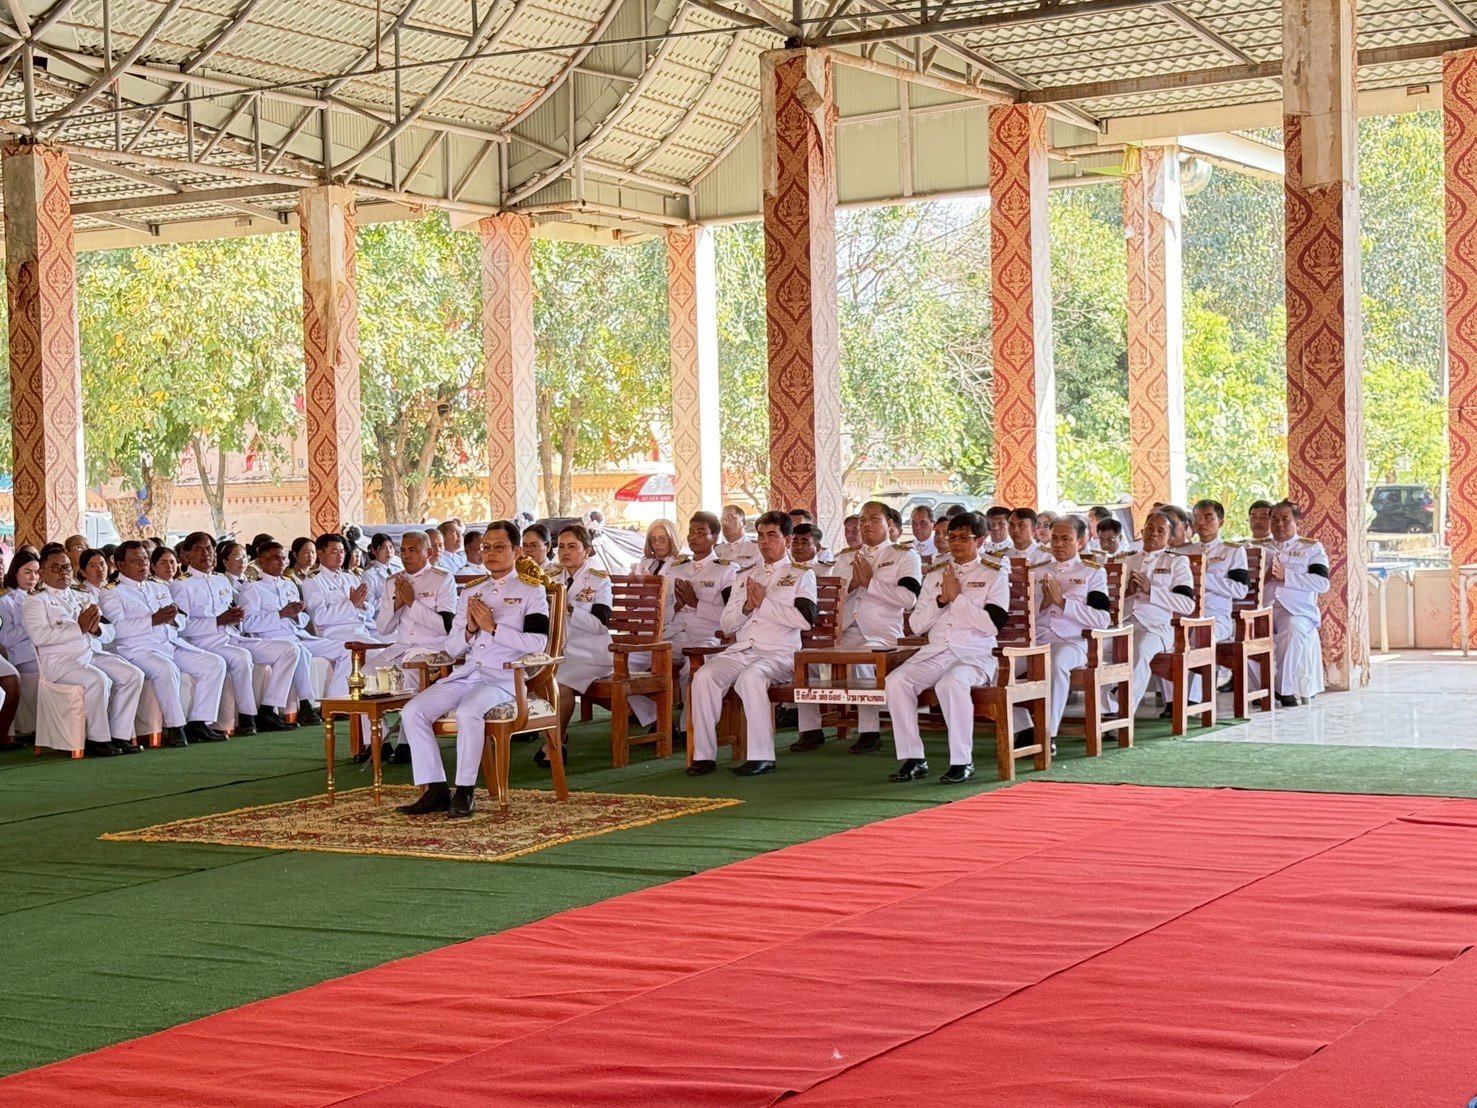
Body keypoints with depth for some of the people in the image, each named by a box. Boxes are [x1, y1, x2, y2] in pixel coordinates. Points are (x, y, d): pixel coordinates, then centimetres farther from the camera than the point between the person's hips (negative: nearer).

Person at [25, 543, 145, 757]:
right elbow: (38, 635, -15)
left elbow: (109, 633, 18)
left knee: (133, 675, -15)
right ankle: (97, 739, -19)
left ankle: (120, 735, -12)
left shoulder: (83, 596, 23)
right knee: (98, 680, -33)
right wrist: (78, 628, -17)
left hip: (93, 654, 7)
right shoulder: (37, 599, 4)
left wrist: (96, 628, -7)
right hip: (60, 660, -7)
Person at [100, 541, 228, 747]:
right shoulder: (112, 592, 4)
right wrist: (153, 620, -18)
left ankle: (198, 723, -9)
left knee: (215, 664, -9)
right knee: (167, 669, -37)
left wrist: (172, 618, -2)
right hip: (138, 649, -7)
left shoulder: (160, 588, 26)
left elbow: (181, 621, 23)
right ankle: (175, 728, -28)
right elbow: (117, 628, -13)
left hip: (172, 643, 7)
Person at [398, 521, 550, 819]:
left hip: (504, 677, -6)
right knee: (412, 712, -15)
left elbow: (537, 643, -9)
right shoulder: (471, 592, 22)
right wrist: (470, 629, -2)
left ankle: (464, 792, -23)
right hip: (466, 673, 6)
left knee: (467, 712, -36)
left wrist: (492, 627, -11)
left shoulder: (531, 591, 5)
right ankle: (436, 790, -12)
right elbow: (452, 648, 19)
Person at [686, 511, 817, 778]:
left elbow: (806, 619, -8)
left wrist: (764, 603, -9)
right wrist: (746, 607, -2)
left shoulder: (801, 575, 9)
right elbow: (726, 625, 18)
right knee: (703, 676, -24)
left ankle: (762, 756, -32)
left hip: (779, 653, -5)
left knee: (750, 676, -37)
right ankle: (704, 755, -23)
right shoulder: (744, 575, 24)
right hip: (740, 651, 5)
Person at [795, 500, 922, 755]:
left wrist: (869, 582, -8)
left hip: (882, 633, -5)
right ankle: (811, 729, -8)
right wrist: (851, 585, -4)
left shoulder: (905, 555, 7)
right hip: (845, 632, 5)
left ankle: (870, 732, -25)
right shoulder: (845, 558, 23)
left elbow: (908, 598, -10)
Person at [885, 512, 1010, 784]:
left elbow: (992, 624, -10)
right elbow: (916, 625, 12)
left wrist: (957, 596, -9)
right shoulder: (935, 573, 17)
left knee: (952, 683, -37)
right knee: (896, 681, -23)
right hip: (935, 652, 5)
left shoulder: (995, 574, 5)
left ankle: (962, 761, -25)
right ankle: (912, 759, -17)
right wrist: (941, 600, -2)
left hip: (975, 654, -5)